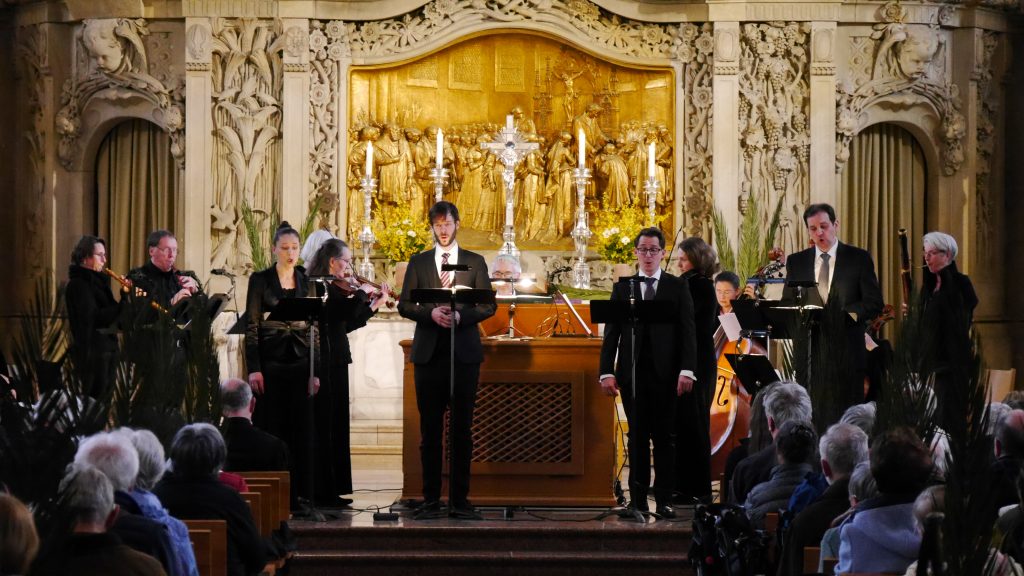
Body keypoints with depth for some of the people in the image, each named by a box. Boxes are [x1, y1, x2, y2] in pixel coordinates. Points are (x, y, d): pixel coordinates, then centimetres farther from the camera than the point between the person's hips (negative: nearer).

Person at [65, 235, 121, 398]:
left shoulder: (97, 281, 15)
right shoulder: (78, 284, -11)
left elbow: (108, 312, 11)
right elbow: (94, 317, -21)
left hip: (107, 347, 9)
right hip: (92, 349, -9)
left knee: (106, 396, 9)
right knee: (96, 398, -8)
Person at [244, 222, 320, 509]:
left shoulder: (306, 282, 9)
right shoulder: (260, 280, 1)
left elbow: (314, 329, 8)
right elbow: (251, 326, -2)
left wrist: (315, 371, 2)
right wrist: (253, 369, -10)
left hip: (300, 362, 3)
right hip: (270, 361, -2)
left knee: (299, 428, 1)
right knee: (270, 428, -1)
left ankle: (295, 495, 7)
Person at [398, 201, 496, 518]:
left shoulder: (475, 262, 9)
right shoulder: (418, 263, 11)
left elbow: (488, 305, 3)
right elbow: (404, 304, 4)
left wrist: (459, 315, -14)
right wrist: (431, 313, -14)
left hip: (464, 352, 0)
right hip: (428, 351, 1)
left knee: (462, 427, 0)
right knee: (430, 428, 1)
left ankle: (460, 497, 5)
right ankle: (431, 498, 4)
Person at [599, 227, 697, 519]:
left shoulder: (677, 287, 6)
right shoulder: (623, 288, 10)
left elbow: (687, 331, 0)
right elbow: (611, 332, 6)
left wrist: (687, 370, -11)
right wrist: (607, 371, -4)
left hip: (666, 373, -1)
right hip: (633, 372, 1)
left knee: (665, 437, 0)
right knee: (637, 437, 4)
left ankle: (664, 500, 4)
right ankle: (638, 499, 7)